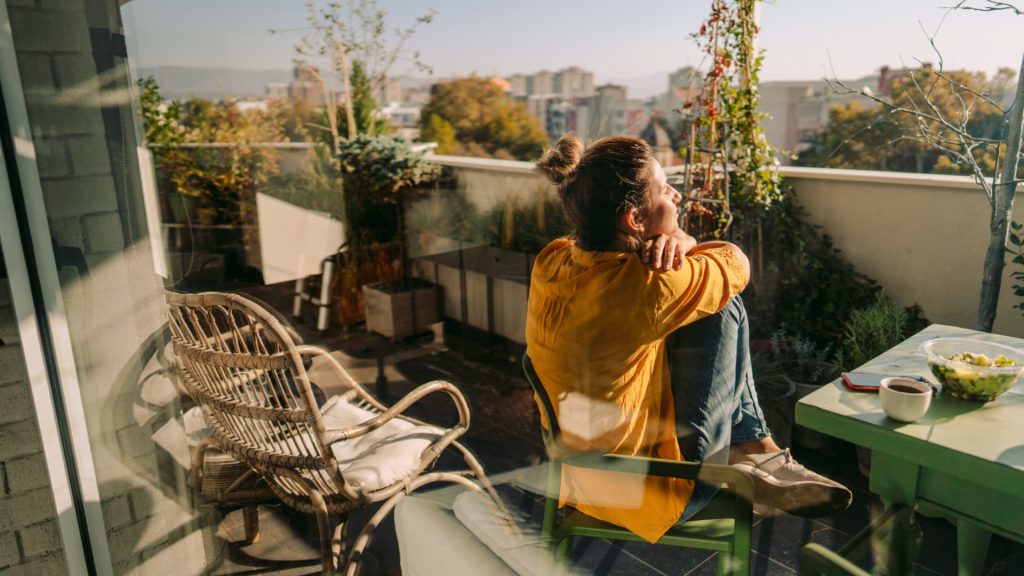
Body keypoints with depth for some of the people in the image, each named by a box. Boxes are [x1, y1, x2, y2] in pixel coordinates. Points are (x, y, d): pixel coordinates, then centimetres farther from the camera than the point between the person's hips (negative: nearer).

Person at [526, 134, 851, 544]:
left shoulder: (551, 261, -9)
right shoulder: (644, 287, -31)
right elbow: (736, 263, -11)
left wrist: (674, 241, -15)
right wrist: (680, 245, 4)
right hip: (649, 495, -7)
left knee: (713, 296, 10)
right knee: (722, 307, -5)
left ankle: (752, 447, 18)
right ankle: (755, 451, 15)